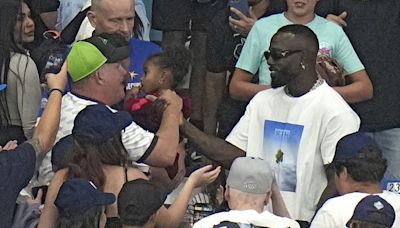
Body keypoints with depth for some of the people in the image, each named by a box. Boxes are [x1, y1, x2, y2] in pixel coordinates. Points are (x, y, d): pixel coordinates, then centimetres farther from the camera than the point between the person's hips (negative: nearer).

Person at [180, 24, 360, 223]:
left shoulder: (336, 113, -6)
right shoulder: (262, 101, 17)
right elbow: (233, 155, 12)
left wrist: (314, 222, -18)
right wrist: (185, 127, 3)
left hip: (301, 221, -6)